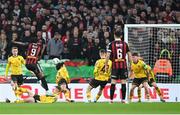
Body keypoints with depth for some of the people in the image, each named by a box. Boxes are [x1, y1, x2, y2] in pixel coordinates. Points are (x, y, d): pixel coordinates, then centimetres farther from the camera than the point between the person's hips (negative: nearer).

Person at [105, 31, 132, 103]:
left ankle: (111, 99, 0)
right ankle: (123, 99, 2)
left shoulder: (111, 44, -1)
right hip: (123, 66, 1)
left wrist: (106, 65, 2)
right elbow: (129, 55, 5)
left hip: (115, 65, -1)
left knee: (113, 83, 1)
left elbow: (108, 55, -6)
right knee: (123, 82, 4)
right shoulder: (125, 44, 5)